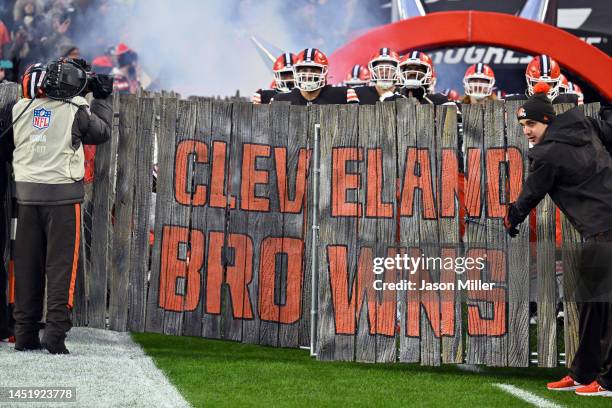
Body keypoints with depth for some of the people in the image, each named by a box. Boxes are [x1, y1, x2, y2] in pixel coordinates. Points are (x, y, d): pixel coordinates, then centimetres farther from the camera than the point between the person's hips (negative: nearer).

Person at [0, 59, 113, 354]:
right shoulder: (76, 109, -7)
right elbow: (102, 132, 11)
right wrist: (102, 99, 23)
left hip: (27, 194, 4)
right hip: (63, 195, -4)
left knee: (27, 264, 8)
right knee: (61, 263, -1)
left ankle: (25, 333, 10)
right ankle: (55, 331, -10)